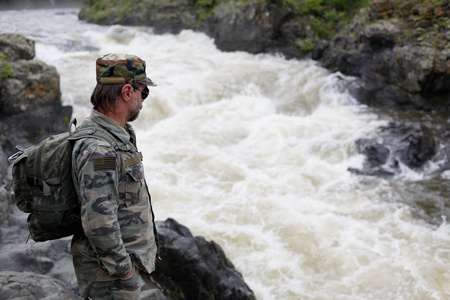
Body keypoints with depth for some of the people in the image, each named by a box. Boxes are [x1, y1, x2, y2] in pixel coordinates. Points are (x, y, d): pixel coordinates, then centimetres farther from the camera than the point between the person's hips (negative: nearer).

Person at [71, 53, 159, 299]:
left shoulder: (119, 135, 7)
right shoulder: (100, 150, -27)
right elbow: (98, 221, -31)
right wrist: (123, 268, -20)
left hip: (122, 258, 10)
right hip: (108, 270, -10)